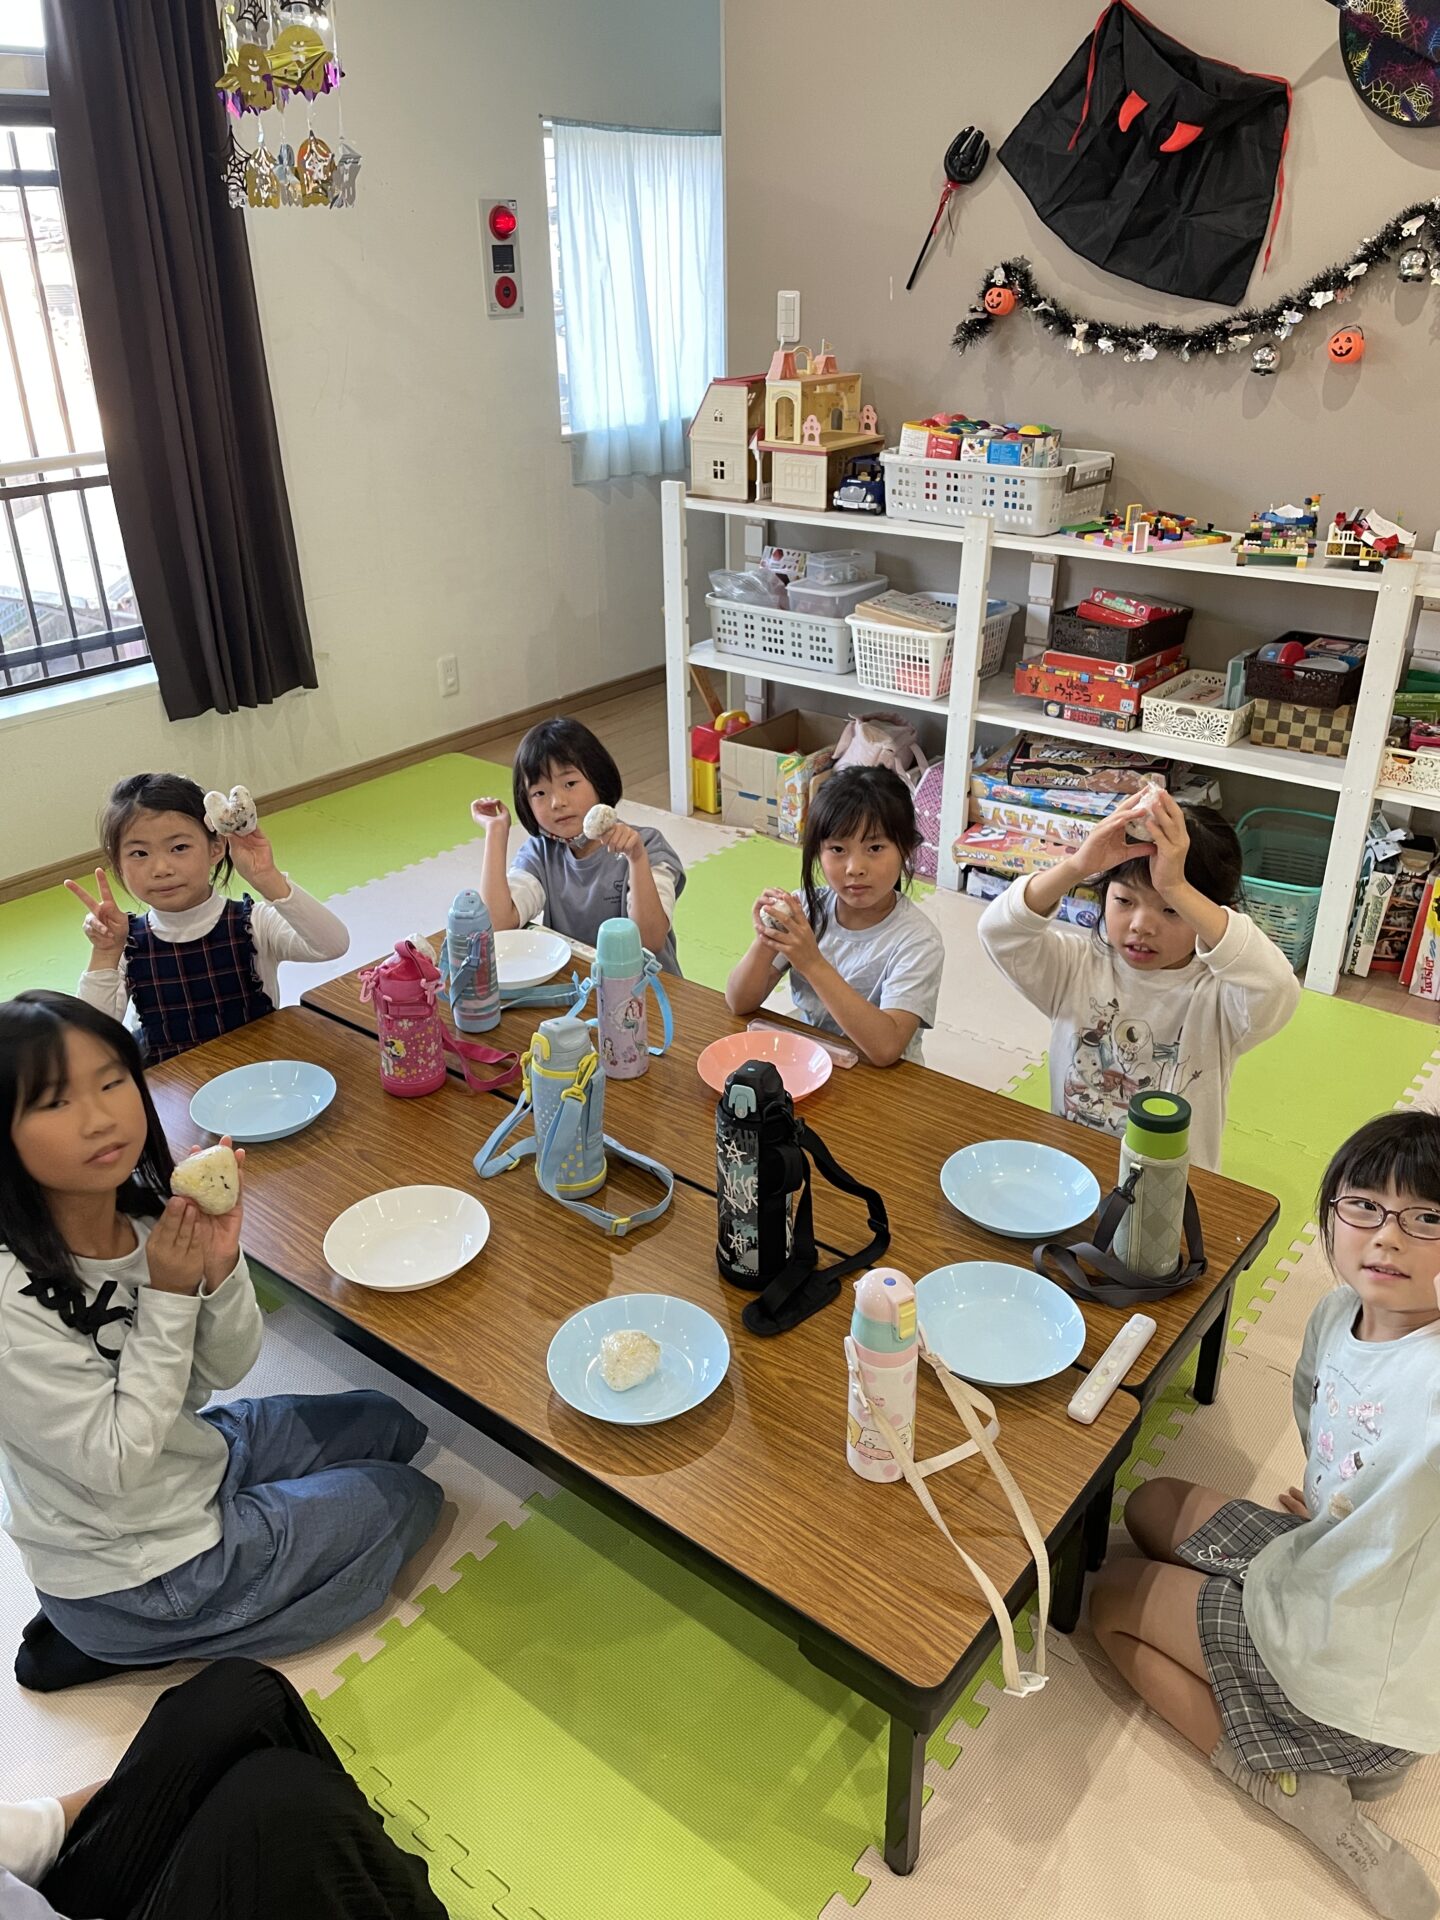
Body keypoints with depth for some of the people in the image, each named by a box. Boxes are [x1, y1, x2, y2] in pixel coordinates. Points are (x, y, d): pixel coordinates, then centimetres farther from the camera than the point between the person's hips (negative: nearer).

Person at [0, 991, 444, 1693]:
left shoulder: (148, 1209, -13)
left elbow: (224, 1370, -5)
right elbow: (114, 1463, -24)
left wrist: (220, 1269, -24)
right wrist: (168, 1296, -28)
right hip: (133, 1573, -6)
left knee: (392, 1427, 21)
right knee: (408, 1501, 5)